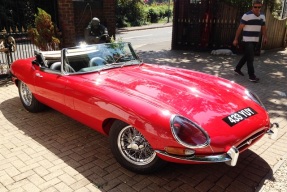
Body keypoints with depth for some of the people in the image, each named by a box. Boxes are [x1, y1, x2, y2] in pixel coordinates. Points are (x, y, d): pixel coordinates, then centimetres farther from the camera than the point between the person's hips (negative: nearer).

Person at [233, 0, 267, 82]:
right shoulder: (247, 15, -11)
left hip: (255, 41, 7)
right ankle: (252, 76, -5)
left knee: (246, 56, 17)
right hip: (247, 40, -7)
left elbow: (263, 28, 18)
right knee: (250, 58, -9)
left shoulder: (262, 16, 10)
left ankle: (237, 69, 33)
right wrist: (236, 39, -9)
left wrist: (264, 37, 2)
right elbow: (240, 28, -9)